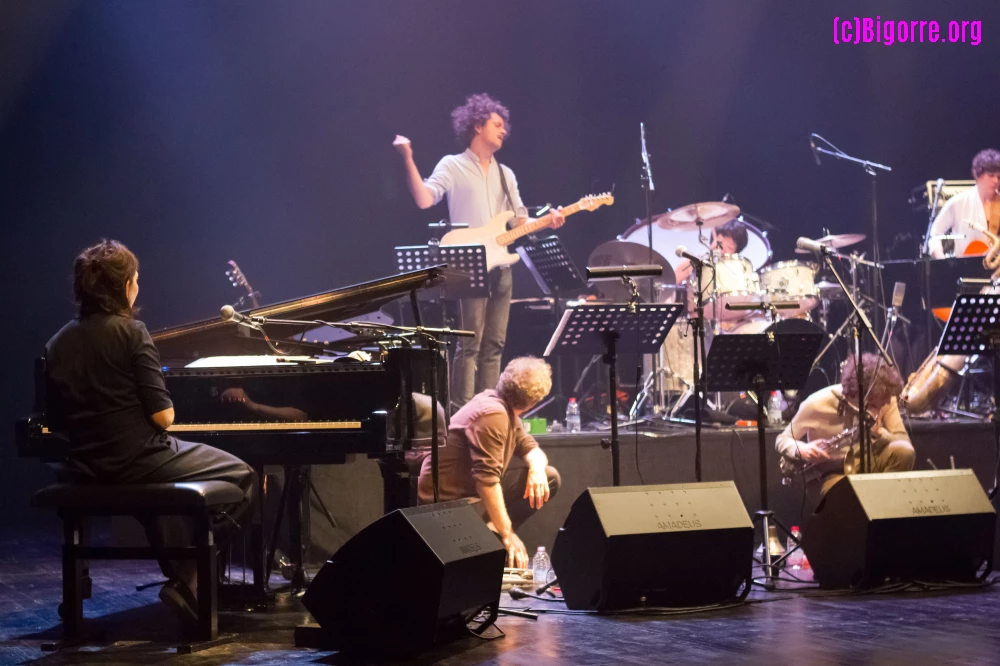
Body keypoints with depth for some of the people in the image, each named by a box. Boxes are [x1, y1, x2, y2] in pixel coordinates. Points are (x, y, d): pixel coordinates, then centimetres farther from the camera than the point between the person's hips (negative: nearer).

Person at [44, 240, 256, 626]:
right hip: (137, 463, -7)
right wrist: (165, 412, 6)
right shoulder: (130, 332, -12)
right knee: (241, 476, 10)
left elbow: (57, 423, 10)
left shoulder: (57, 344, 5)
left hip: (85, 474, 7)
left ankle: (182, 577, 33)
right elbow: (162, 416, -15)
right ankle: (188, 582, 0)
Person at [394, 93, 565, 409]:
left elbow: (520, 220, 18)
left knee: (494, 344, 5)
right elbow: (424, 200, -13)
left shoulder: (505, 174, 20)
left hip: (501, 265, 6)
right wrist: (408, 160, -21)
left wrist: (547, 221, -1)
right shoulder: (452, 166, 2)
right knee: (470, 343, -12)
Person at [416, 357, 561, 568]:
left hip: (472, 488, 11)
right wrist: (507, 534, -32)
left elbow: (530, 447, 16)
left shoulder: (506, 409, 6)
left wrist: (537, 469, -10)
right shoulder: (493, 414, -25)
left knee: (549, 478, 6)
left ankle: (494, 529, -1)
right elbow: (487, 479, -32)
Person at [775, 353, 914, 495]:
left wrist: (879, 432, -32)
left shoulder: (886, 398, -14)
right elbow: (781, 440, -10)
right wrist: (801, 449, -34)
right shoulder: (818, 404, -22)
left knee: (904, 451, -29)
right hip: (835, 472, -4)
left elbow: (905, 442, -12)